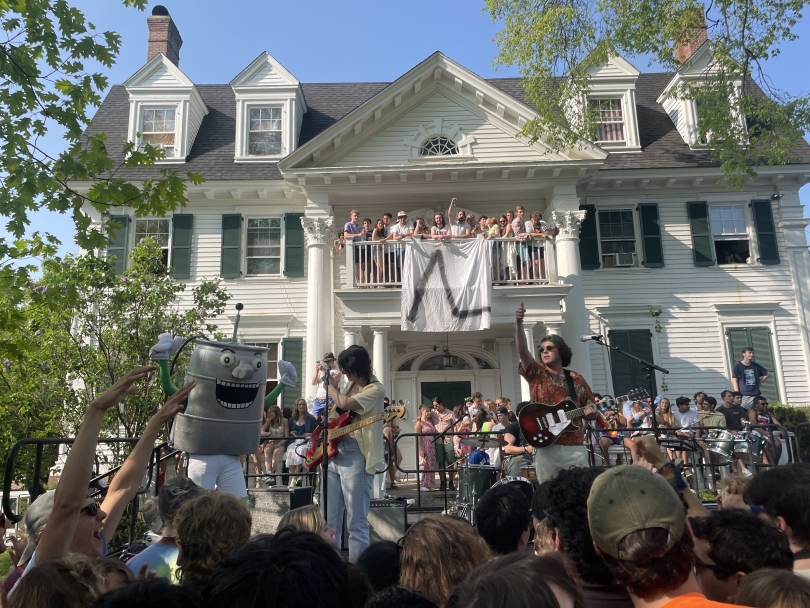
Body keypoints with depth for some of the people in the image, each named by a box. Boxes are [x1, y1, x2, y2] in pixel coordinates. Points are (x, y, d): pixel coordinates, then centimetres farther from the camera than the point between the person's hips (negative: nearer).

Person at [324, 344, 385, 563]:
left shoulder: (375, 389, -10)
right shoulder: (352, 384, 15)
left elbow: (344, 404, -20)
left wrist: (329, 386, -3)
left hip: (355, 455, -8)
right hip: (334, 451, 8)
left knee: (356, 522, -3)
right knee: (329, 519, 14)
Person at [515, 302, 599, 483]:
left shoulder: (577, 380, 11)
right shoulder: (536, 373, 5)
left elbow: (590, 408, 17)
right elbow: (522, 350, -12)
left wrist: (591, 412, -8)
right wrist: (518, 323, -26)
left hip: (575, 447, 1)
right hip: (546, 446, -1)